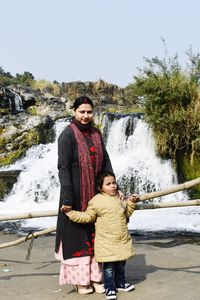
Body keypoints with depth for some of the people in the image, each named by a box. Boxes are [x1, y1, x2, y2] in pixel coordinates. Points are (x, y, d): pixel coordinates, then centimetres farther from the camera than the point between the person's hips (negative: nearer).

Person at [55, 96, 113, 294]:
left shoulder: (96, 133, 7)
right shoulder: (67, 135, -13)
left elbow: (105, 162, 9)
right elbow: (63, 168, -17)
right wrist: (67, 198, -23)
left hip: (95, 192, 6)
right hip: (76, 192, -6)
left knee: (94, 234, 12)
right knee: (77, 234, 5)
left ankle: (95, 276, 24)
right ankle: (80, 278, 18)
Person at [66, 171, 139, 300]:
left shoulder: (120, 198, 7)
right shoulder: (96, 201, -10)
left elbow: (126, 214, 21)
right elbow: (87, 217, -3)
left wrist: (131, 202, 8)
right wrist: (71, 213, -11)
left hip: (123, 239, 5)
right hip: (106, 241, -5)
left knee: (121, 264, 18)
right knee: (109, 266, 0)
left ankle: (121, 283, 35)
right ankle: (110, 287, 15)